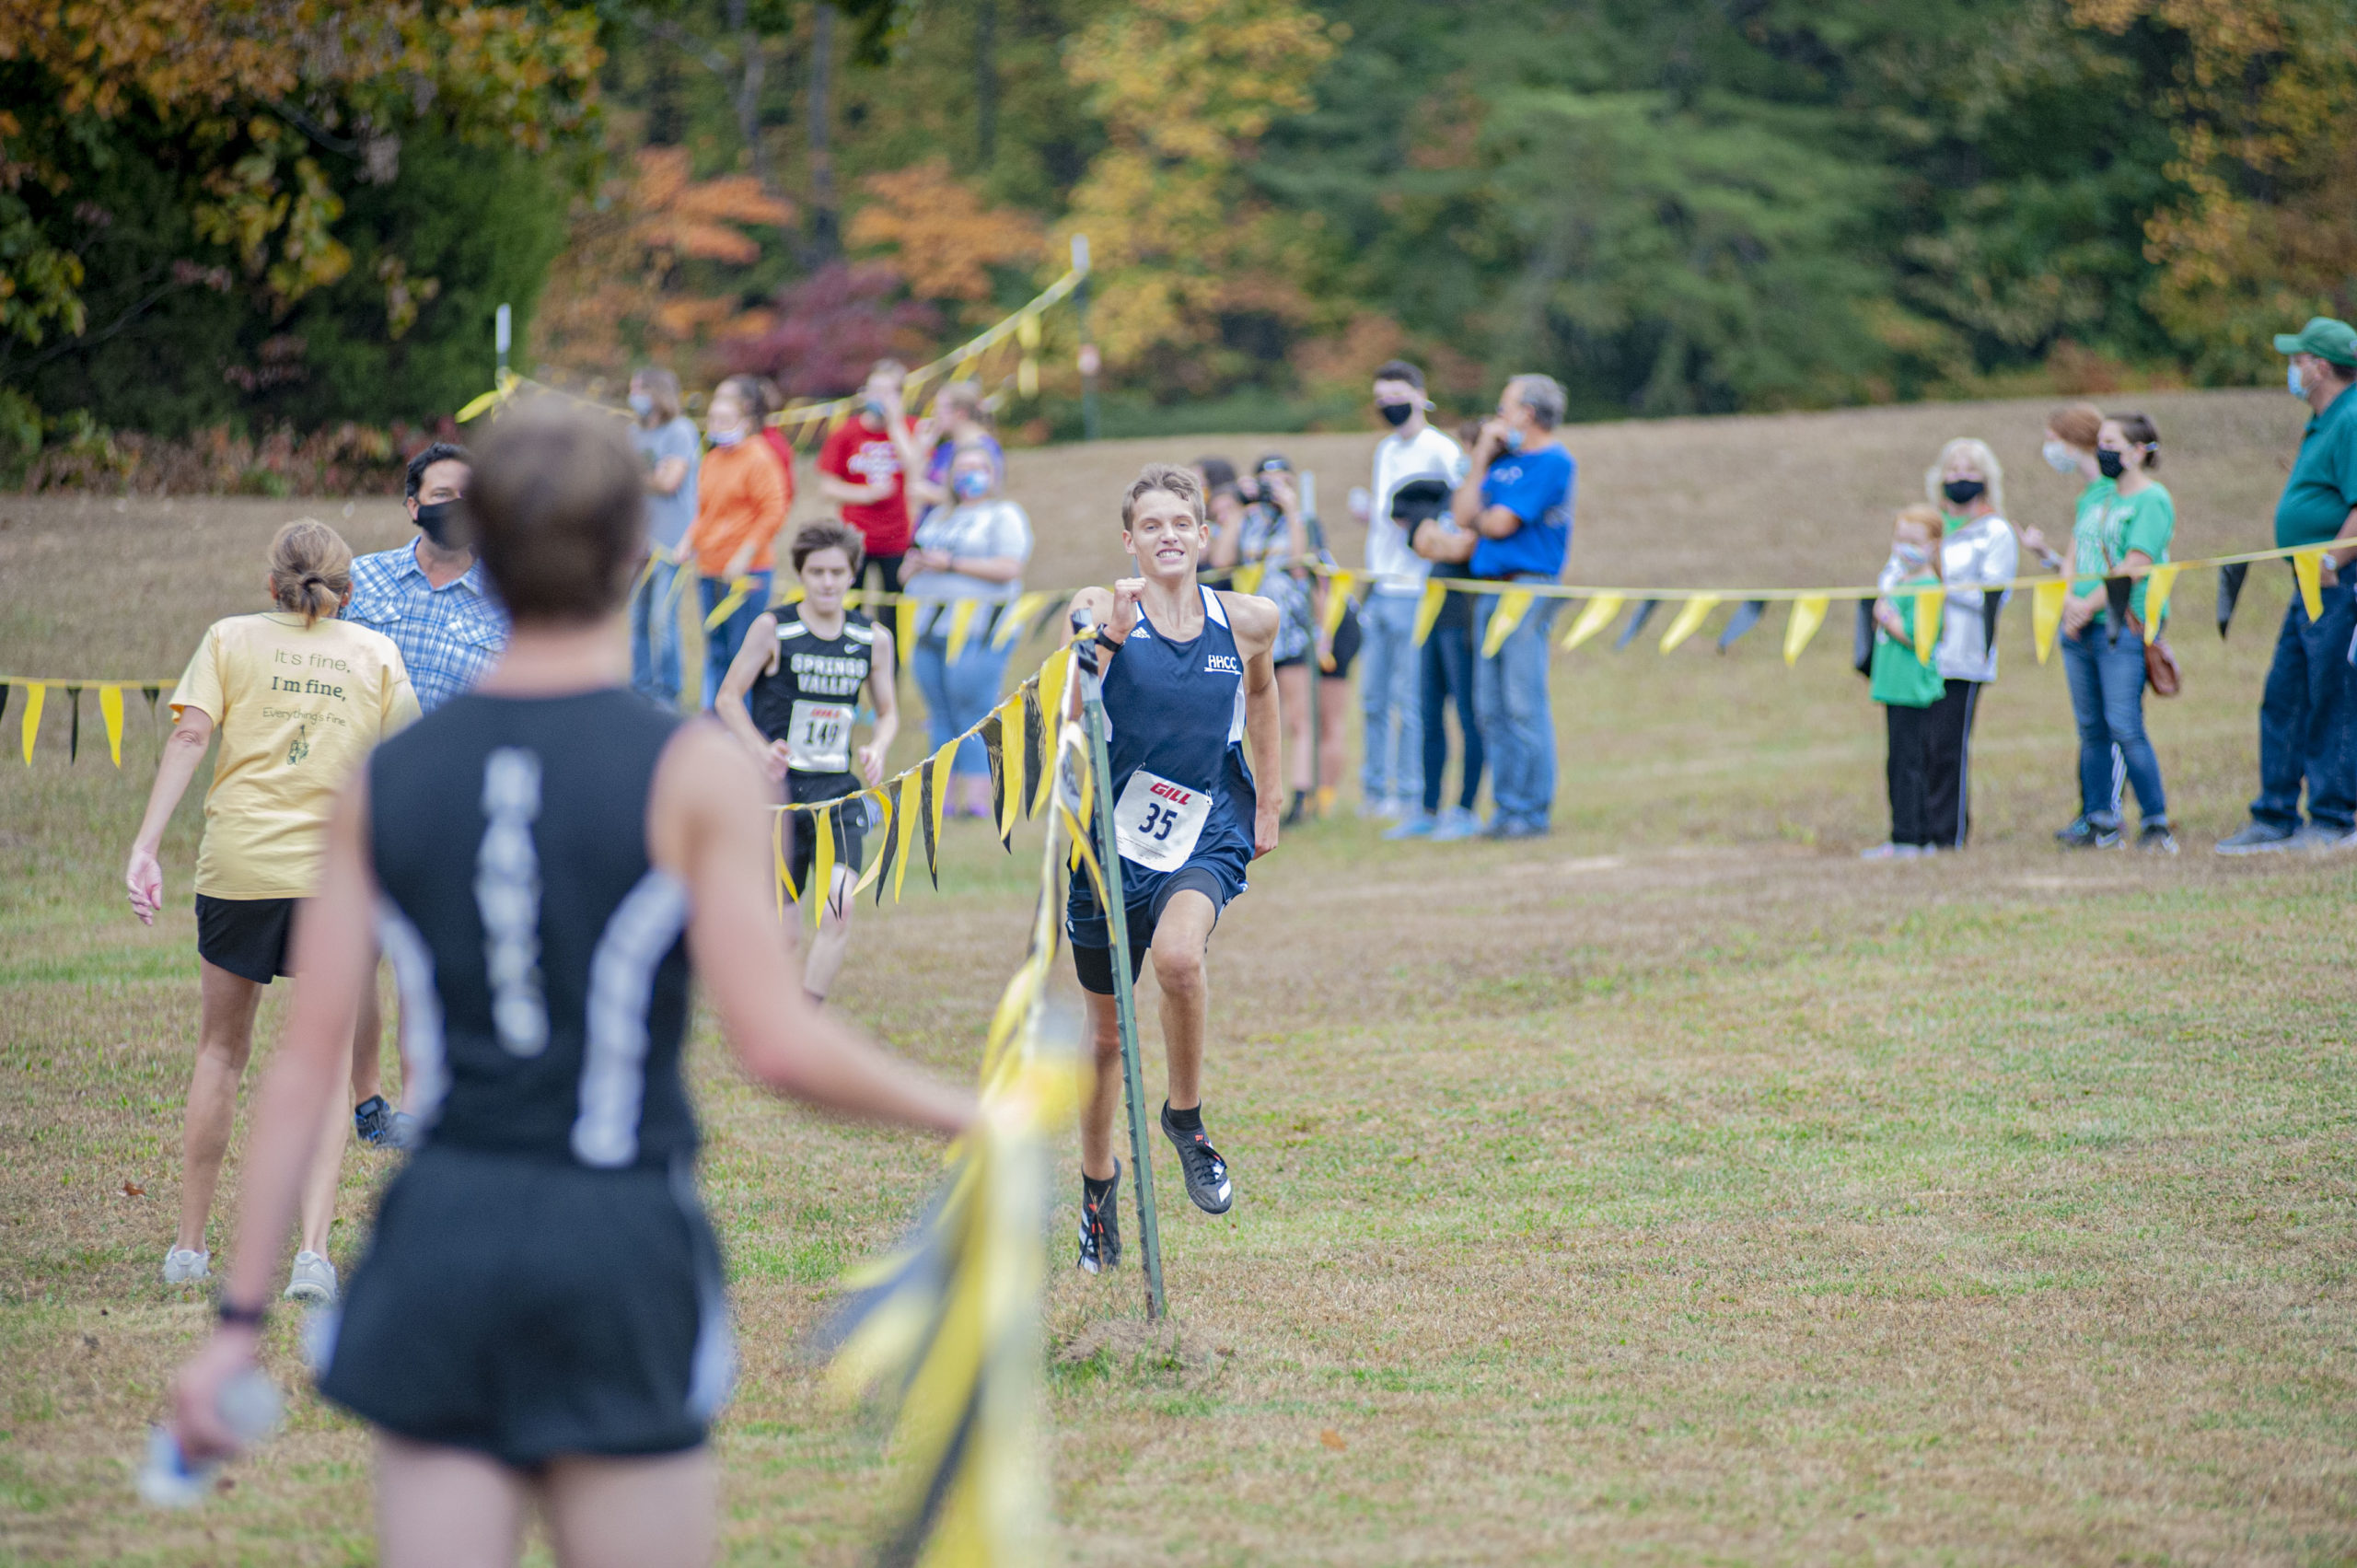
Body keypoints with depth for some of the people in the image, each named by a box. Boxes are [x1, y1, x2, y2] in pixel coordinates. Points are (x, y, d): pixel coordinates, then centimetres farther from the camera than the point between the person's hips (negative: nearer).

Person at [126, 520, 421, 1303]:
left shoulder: (231, 637, 7)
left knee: (221, 1051, 16)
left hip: (238, 863, 0)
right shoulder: (376, 652, 9)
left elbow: (190, 735, -5)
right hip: (339, 873, 0)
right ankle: (313, 1252, -9)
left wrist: (147, 843, -10)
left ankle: (189, 1246, 20)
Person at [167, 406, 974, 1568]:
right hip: (620, 1253, -3)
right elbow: (778, 1045, -12)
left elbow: (303, 1065, 4)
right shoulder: (694, 771, -6)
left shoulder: (389, 776, 5)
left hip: (440, 1244, 4)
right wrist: (961, 1116, 4)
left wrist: (240, 1317, 7)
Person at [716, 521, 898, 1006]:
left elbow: (887, 711, 17)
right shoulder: (773, 629, -5)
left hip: (837, 791, 2)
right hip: (777, 785, -2)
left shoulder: (873, 639, 4)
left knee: (838, 907, -18)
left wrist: (877, 748, -5)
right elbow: (728, 697, -1)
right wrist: (761, 749, -18)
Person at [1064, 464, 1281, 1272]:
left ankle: (1186, 1114, -6)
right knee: (1107, 1026, 11)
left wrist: (1268, 802, 23)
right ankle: (1098, 1182, 35)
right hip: (1115, 832, 0)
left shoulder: (1248, 620, -1)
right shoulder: (1107, 611, -8)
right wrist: (1103, 637, -36)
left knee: (1179, 955, -32)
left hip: (1207, 835, 0)